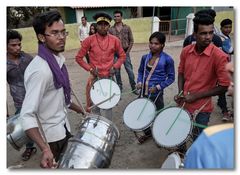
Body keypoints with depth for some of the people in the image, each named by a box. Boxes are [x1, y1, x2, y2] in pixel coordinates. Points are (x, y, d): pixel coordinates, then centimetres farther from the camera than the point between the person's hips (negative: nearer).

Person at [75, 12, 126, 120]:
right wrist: (90, 69, -10)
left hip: (109, 78, 2)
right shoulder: (89, 40, -6)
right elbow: (79, 58, 0)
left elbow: (122, 56, 11)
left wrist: (115, 67, -5)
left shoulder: (115, 40, -1)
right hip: (94, 78, -1)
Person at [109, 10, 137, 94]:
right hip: (115, 53, 1)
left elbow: (131, 40, 2)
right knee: (117, 72, 7)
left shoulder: (127, 28, 0)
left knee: (130, 71, 0)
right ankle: (119, 88, 22)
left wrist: (127, 52, -4)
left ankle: (134, 87, 15)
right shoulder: (111, 29, 1)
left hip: (125, 52, -1)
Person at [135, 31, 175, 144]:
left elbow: (171, 77, -7)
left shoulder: (167, 59, -12)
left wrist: (158, 87, -17)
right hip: (143, 91, 5)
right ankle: (147, 133, 43)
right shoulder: (145, 57, 1)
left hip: (156, 93, -4)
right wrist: (139, 82, -5)